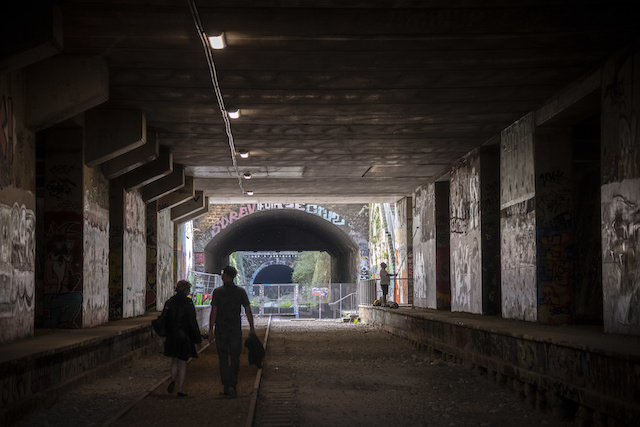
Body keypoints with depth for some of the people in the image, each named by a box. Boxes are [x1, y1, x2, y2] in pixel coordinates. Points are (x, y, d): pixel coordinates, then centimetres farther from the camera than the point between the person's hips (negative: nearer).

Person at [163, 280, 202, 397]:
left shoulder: (169, 302, 0)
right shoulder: (187, 303, -14)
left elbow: (164, 320, 4)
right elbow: (193, 322, -13)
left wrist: (165, 335, 14)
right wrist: (198, 338, -5)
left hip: (172, 337, 4)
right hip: (185, 337, -4)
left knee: (174, 361, 21)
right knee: (183, 363, 6)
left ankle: (173, 381, -1)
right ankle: (180, 390, 7)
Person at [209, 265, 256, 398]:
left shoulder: (217, 292, -6)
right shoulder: (241, 291, 0)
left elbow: (213, 312, -9)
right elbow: (248, 311, 0)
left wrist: (210, 330, -6)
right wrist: (251, 328, 8)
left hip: (220, 329, -1)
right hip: (236, 329, 1)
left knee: (223, 359, 8)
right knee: (235, 358, 11)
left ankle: (227, 386, 6)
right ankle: (232, 385, 2)